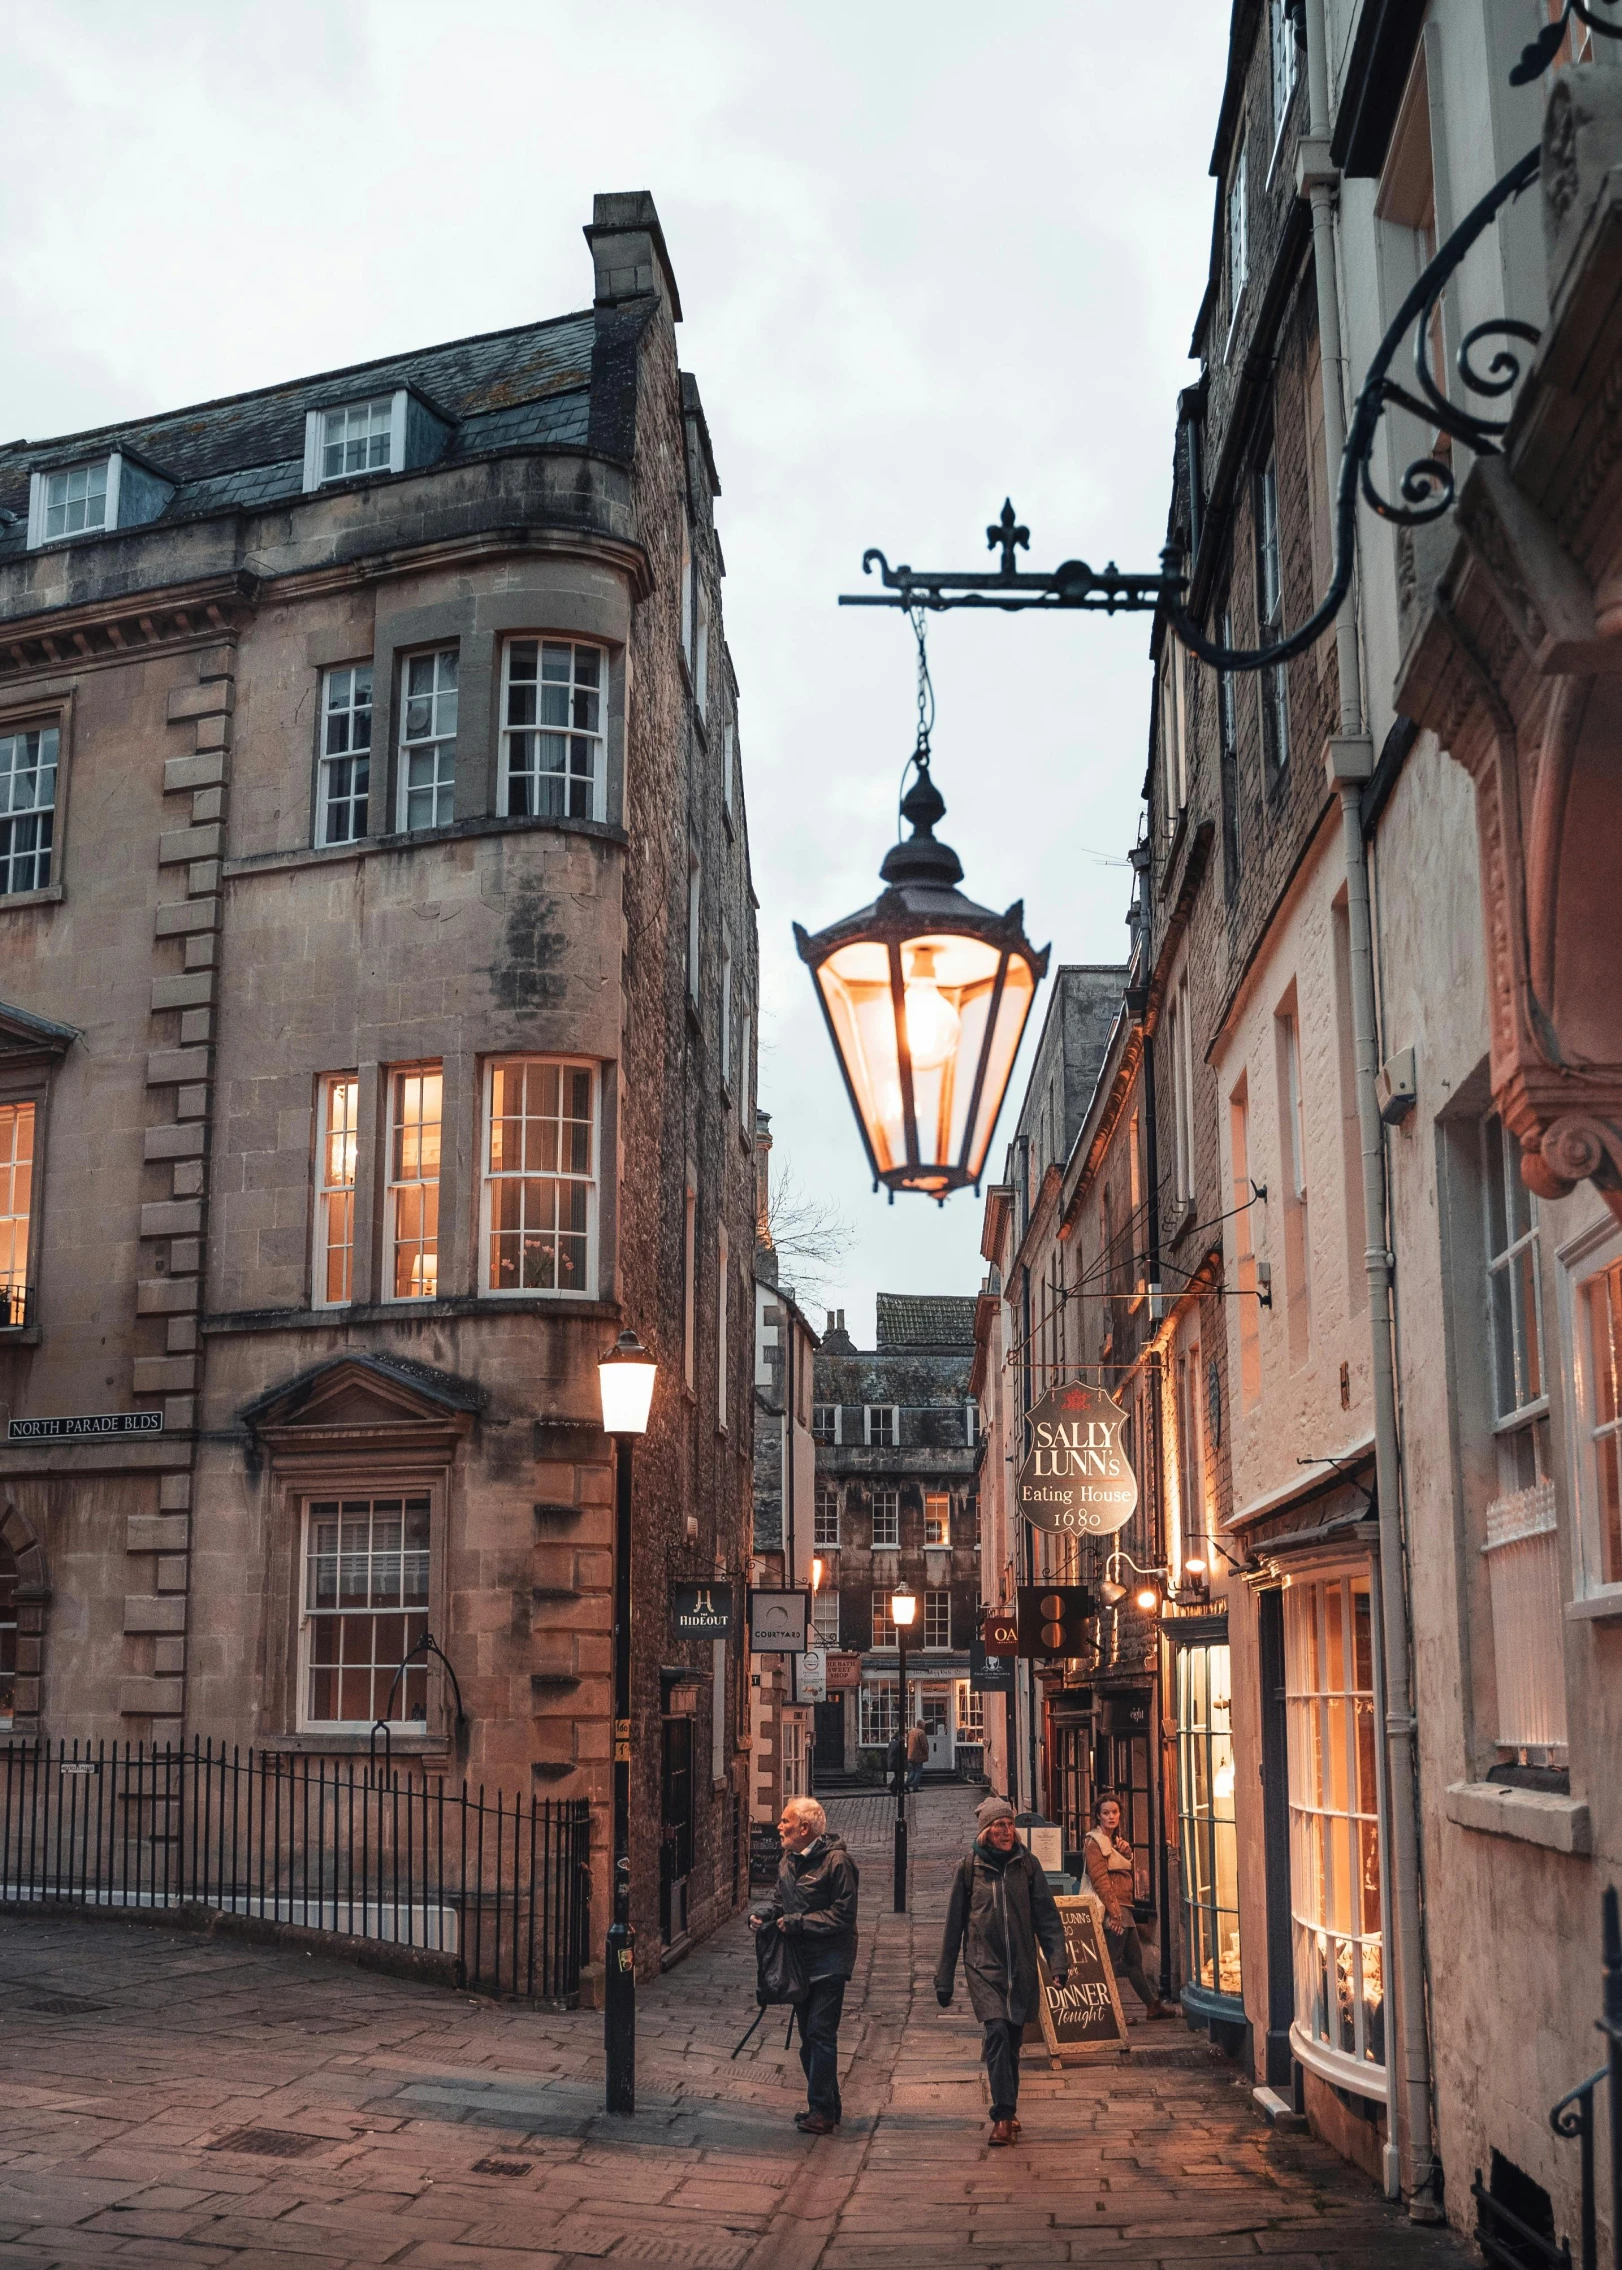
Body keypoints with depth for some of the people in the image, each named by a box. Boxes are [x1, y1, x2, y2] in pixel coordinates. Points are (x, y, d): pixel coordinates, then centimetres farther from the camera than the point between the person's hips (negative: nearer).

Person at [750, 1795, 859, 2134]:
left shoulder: (836, 1861, -16)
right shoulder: (790, 1860, 10)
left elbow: (843, 1914, -19)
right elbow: (780, 1899, 21)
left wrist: (797, 1922, -19)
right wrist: (763, 1914, 0)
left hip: (828, 1963, -8)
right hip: (801, 1962, 8)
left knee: (820, 2034, -10)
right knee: (808, 2036, 13)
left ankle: (822, 2111, -5)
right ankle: (826, 2107, 24)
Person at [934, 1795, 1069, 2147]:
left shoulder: (1027, 1864, 4)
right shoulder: (970, 1867, 1)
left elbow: (1046, 1916, 2)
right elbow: (954, 1925, 6)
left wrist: (1058, 1960, -10)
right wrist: (944, 1979, 8)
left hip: (1021, 1966, 2)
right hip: (983, 1964, -2)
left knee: (1013, 2040, 7)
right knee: (997, 2033, -17)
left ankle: (1005, 2114, 21)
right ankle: (1004, 2115, -16)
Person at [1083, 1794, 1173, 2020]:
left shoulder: (1116, 1840, 18)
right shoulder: (1095, 1842, -11)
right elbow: (1100, 1880, -18)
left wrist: (1126, 1851, 2)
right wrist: (1113, 1912, -23)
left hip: (1124, 1907, 10)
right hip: (1112, 1909, -10)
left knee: (1134, 1958, 16)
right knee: (1114, 1961, -8)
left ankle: (1152, 2005, 24)